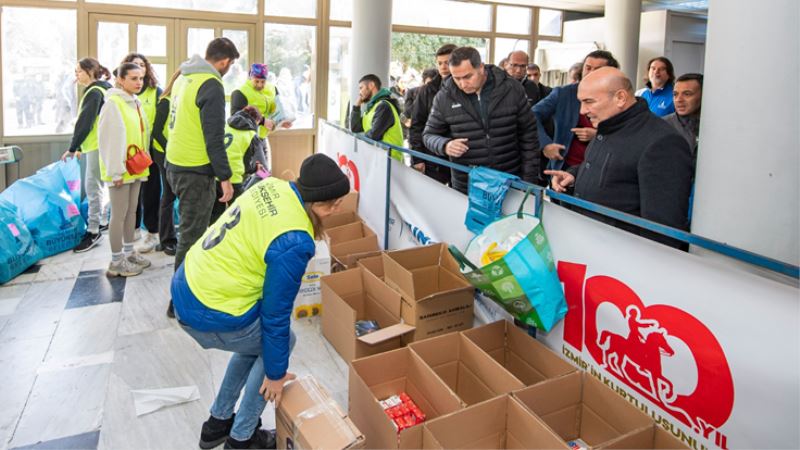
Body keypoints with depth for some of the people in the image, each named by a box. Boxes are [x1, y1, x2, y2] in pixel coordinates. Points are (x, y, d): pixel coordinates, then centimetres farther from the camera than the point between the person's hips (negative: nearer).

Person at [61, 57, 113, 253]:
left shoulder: (94, 92, -12)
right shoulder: (101, 90, 16)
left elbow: (85, 123, -17)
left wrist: (73, 147, -12)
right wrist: (80, 147, 20)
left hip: (98, 146, -10)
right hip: (99, 145, 10)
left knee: (92, 187, -5)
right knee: (96, 186, 14)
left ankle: (93, 231, 0)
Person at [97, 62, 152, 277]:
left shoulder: (135, 102, 13)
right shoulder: (113, 103, -14)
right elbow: (110, 139, -18)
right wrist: (116, 170, -20)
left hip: (135, 168, 8)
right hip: (121, 170, -8)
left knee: (131, 211, 16)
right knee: (119, 214, -1)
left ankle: (129, 252, 28)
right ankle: (117, 261, 8)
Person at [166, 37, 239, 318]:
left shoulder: (184, 78, 12)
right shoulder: (211, 86, -16)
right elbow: (214, 137, -20)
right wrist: (225, 177, -16)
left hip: (175, 165, 9)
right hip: (196, 171, -9)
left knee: (191, 230, 22)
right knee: (192, 237, -1)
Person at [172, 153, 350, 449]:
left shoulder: (273, 186, -4)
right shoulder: (293, 243, -27)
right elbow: (275, 314, -17)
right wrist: (276, 373, -2)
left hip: (187, 287, 8)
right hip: (208, 314, -8)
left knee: (256, 340, 28)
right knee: (277, 342, 16)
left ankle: (217, 424, 40)